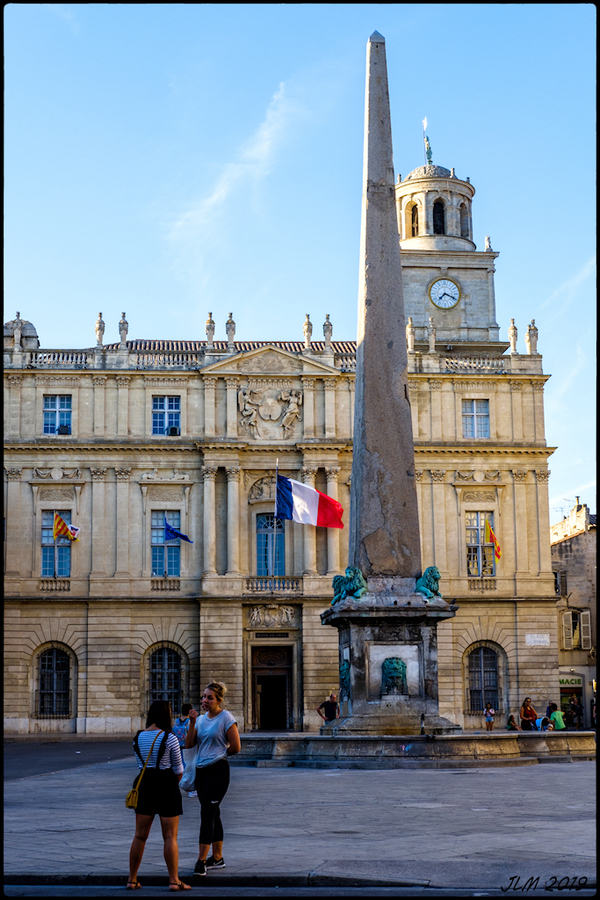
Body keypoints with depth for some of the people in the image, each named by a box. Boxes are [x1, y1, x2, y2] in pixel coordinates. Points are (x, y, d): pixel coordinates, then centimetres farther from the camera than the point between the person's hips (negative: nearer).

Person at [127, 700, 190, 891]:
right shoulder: (170, 739, -12)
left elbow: (141, 764, 8)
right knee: (170, 836, 1)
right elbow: (178, 769, -4)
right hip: (167, 785, -5)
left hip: (145, 784, 5)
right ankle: (174, 881, 1)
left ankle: (132, 879, 14)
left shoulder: (138, 738, 2)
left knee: (140, 836, 11)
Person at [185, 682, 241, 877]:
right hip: (201, 770, 7)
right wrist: (192, 723, -8)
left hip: (218, 770, -7)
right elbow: (189, 745, 3)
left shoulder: (226, 718, -9)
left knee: (207, 813, -10)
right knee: (212, 814, 13)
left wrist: (219, 753, 5)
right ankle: (217, 858, 21)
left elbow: (235, 747, -8)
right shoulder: (202, 719, 10)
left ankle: (201, 860, -10)